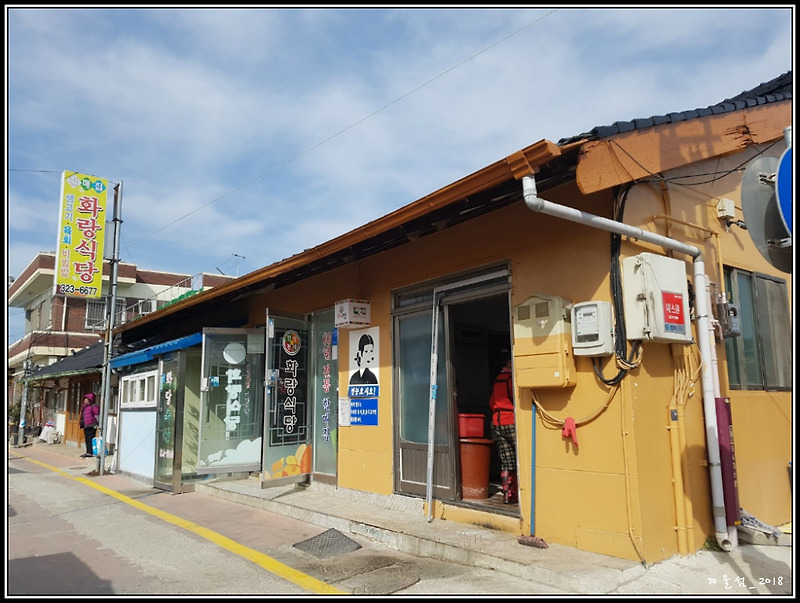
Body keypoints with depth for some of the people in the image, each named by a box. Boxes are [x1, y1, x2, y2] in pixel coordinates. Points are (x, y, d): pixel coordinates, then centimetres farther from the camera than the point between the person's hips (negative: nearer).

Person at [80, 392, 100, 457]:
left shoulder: (93, 406, -8)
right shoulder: (84, 407, 18)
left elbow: (97, 415, -13)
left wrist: (97, 424, -18)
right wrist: (82, 424, 24)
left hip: (91, 426, -9)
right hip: (86, 426, 9)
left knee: (91, 439, -10)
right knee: (87, 439, 12)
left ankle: (90, 453, -12)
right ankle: (88, 452, 18)